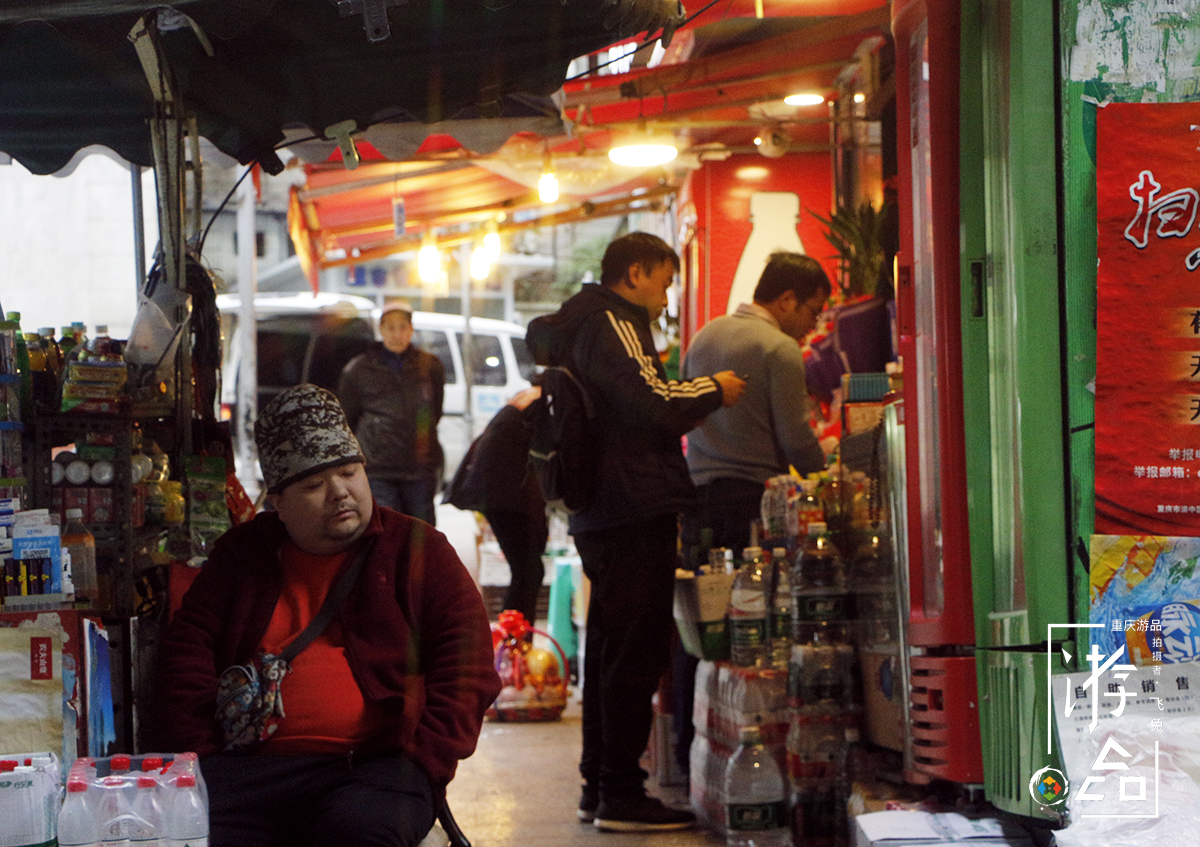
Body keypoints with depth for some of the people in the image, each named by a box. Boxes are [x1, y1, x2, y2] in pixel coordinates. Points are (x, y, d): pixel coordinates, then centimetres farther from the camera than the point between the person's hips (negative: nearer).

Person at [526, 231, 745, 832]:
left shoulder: (577, 327, 20)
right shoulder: (613, 326, -11)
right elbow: (655, 405, -22)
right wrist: (715, 390, -5)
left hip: (599, 517, 11)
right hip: (636, 512, -11)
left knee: (609, 649, 15)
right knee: (635, 653, -8)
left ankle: (598, 787, 21)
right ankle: (621, 796, -6)